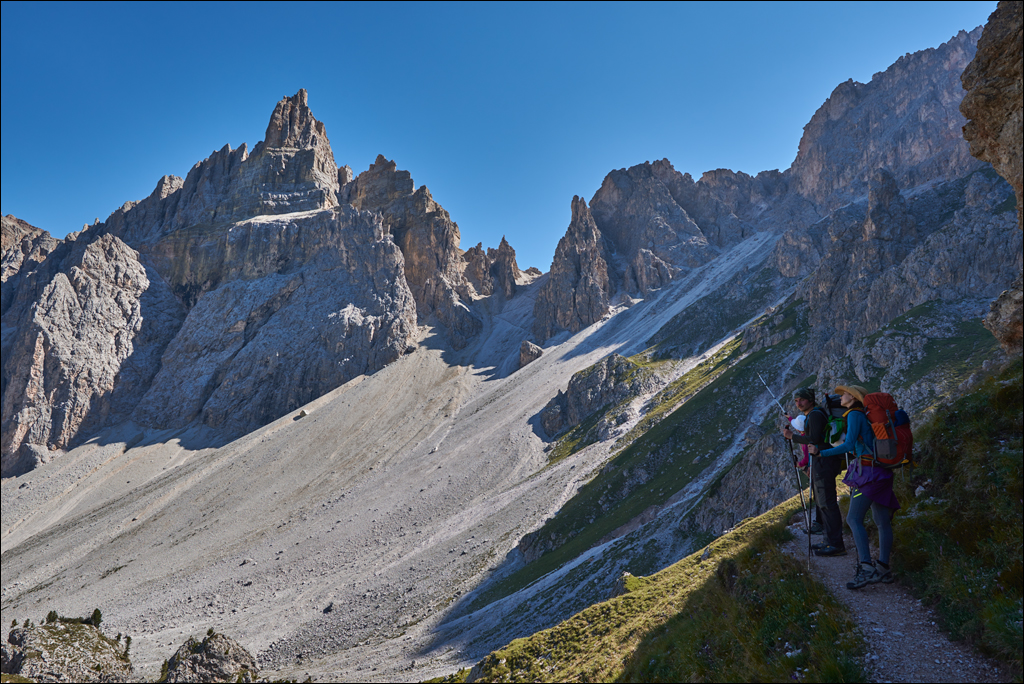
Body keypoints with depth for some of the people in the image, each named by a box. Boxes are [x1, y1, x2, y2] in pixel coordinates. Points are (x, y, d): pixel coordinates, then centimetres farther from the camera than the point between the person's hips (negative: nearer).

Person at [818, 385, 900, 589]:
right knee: (882, 522, 9)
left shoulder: (855, 414, -9)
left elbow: (849, 445, -15)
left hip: (868, 472, -10)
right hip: (880, 472, 10)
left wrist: (822, 453, -11)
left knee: (854, 518, -15)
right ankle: (883, 569, 13)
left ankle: (867, 569, -22)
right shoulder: (867, 416, 17)